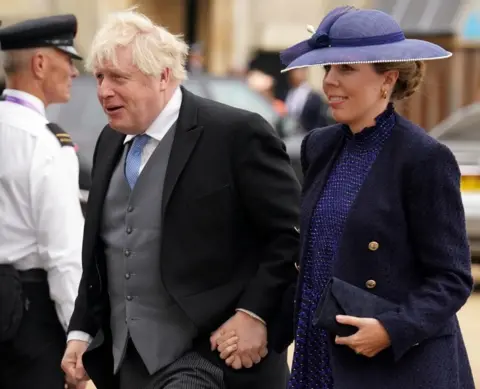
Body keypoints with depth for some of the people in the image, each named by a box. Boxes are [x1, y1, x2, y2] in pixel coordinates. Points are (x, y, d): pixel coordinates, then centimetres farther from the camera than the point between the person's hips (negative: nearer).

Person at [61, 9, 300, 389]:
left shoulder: (237, 134, -10)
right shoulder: (111, 142, 12)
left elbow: (293, 232, -10)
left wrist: (254, 313, -17)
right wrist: (82, 330, 12)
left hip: (213, 356, -7)